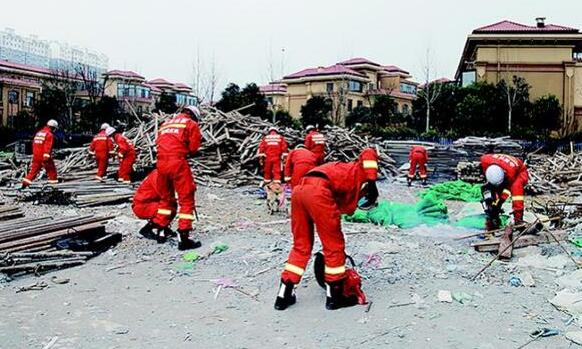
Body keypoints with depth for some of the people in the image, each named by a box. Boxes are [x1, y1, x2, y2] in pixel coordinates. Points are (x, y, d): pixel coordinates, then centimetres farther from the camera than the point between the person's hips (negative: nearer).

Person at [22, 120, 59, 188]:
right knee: (51, 169, 7)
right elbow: (48, 146, -21)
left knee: (34, 169, 10)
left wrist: (34, 154, 35)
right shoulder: (49, 135, -10)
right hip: (44, 156, -7)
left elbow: (34, 144, 25)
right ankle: (53, 181, 10)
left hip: (36, 156, 7)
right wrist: (46, 157, -26)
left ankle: (26, 182, 3)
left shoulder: (39, 132, 17)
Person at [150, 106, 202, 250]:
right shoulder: (191, 124, 8)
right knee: (186, 199, -2)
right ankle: (183, 237, -7)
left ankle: (159, 230, 26)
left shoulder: (165, 123, 27)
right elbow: (193, 148, 1)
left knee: (166, 198, 21)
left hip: (161, 163, 7)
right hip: (178, 163, -7)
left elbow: (158, 143, 19)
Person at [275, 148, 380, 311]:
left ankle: (284, 294, 20)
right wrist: (372, 181, -1)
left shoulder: (343, 196, 38)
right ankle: (335, 296, 18)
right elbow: (369, 153, 5)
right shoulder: (358, 171, 23)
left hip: (299, 190, 8)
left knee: (301, 246, 19)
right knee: (334, 246, 7)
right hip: (318, 191, -8)